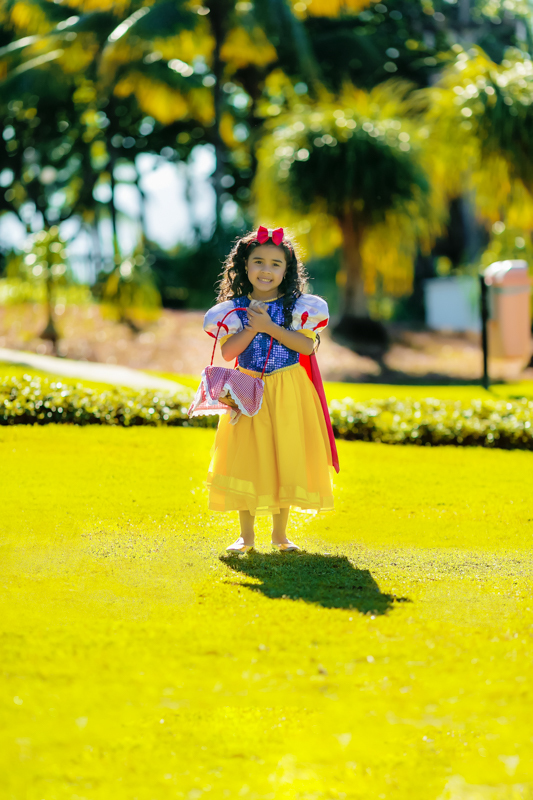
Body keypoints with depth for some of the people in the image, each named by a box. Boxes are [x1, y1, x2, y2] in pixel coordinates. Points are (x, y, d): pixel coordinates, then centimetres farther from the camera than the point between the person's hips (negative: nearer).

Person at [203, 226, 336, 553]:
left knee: (286, 460, 2)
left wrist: (270, 327, -17)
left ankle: (280, 534, 15)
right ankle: (247, 535, 12)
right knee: (247, 461, 1)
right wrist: (252, 328, -17)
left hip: (289, 394, 0)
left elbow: (308, 345, -12)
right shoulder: (235, 308, 2)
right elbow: (227, 352, -5)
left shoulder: (297, 306, -1)